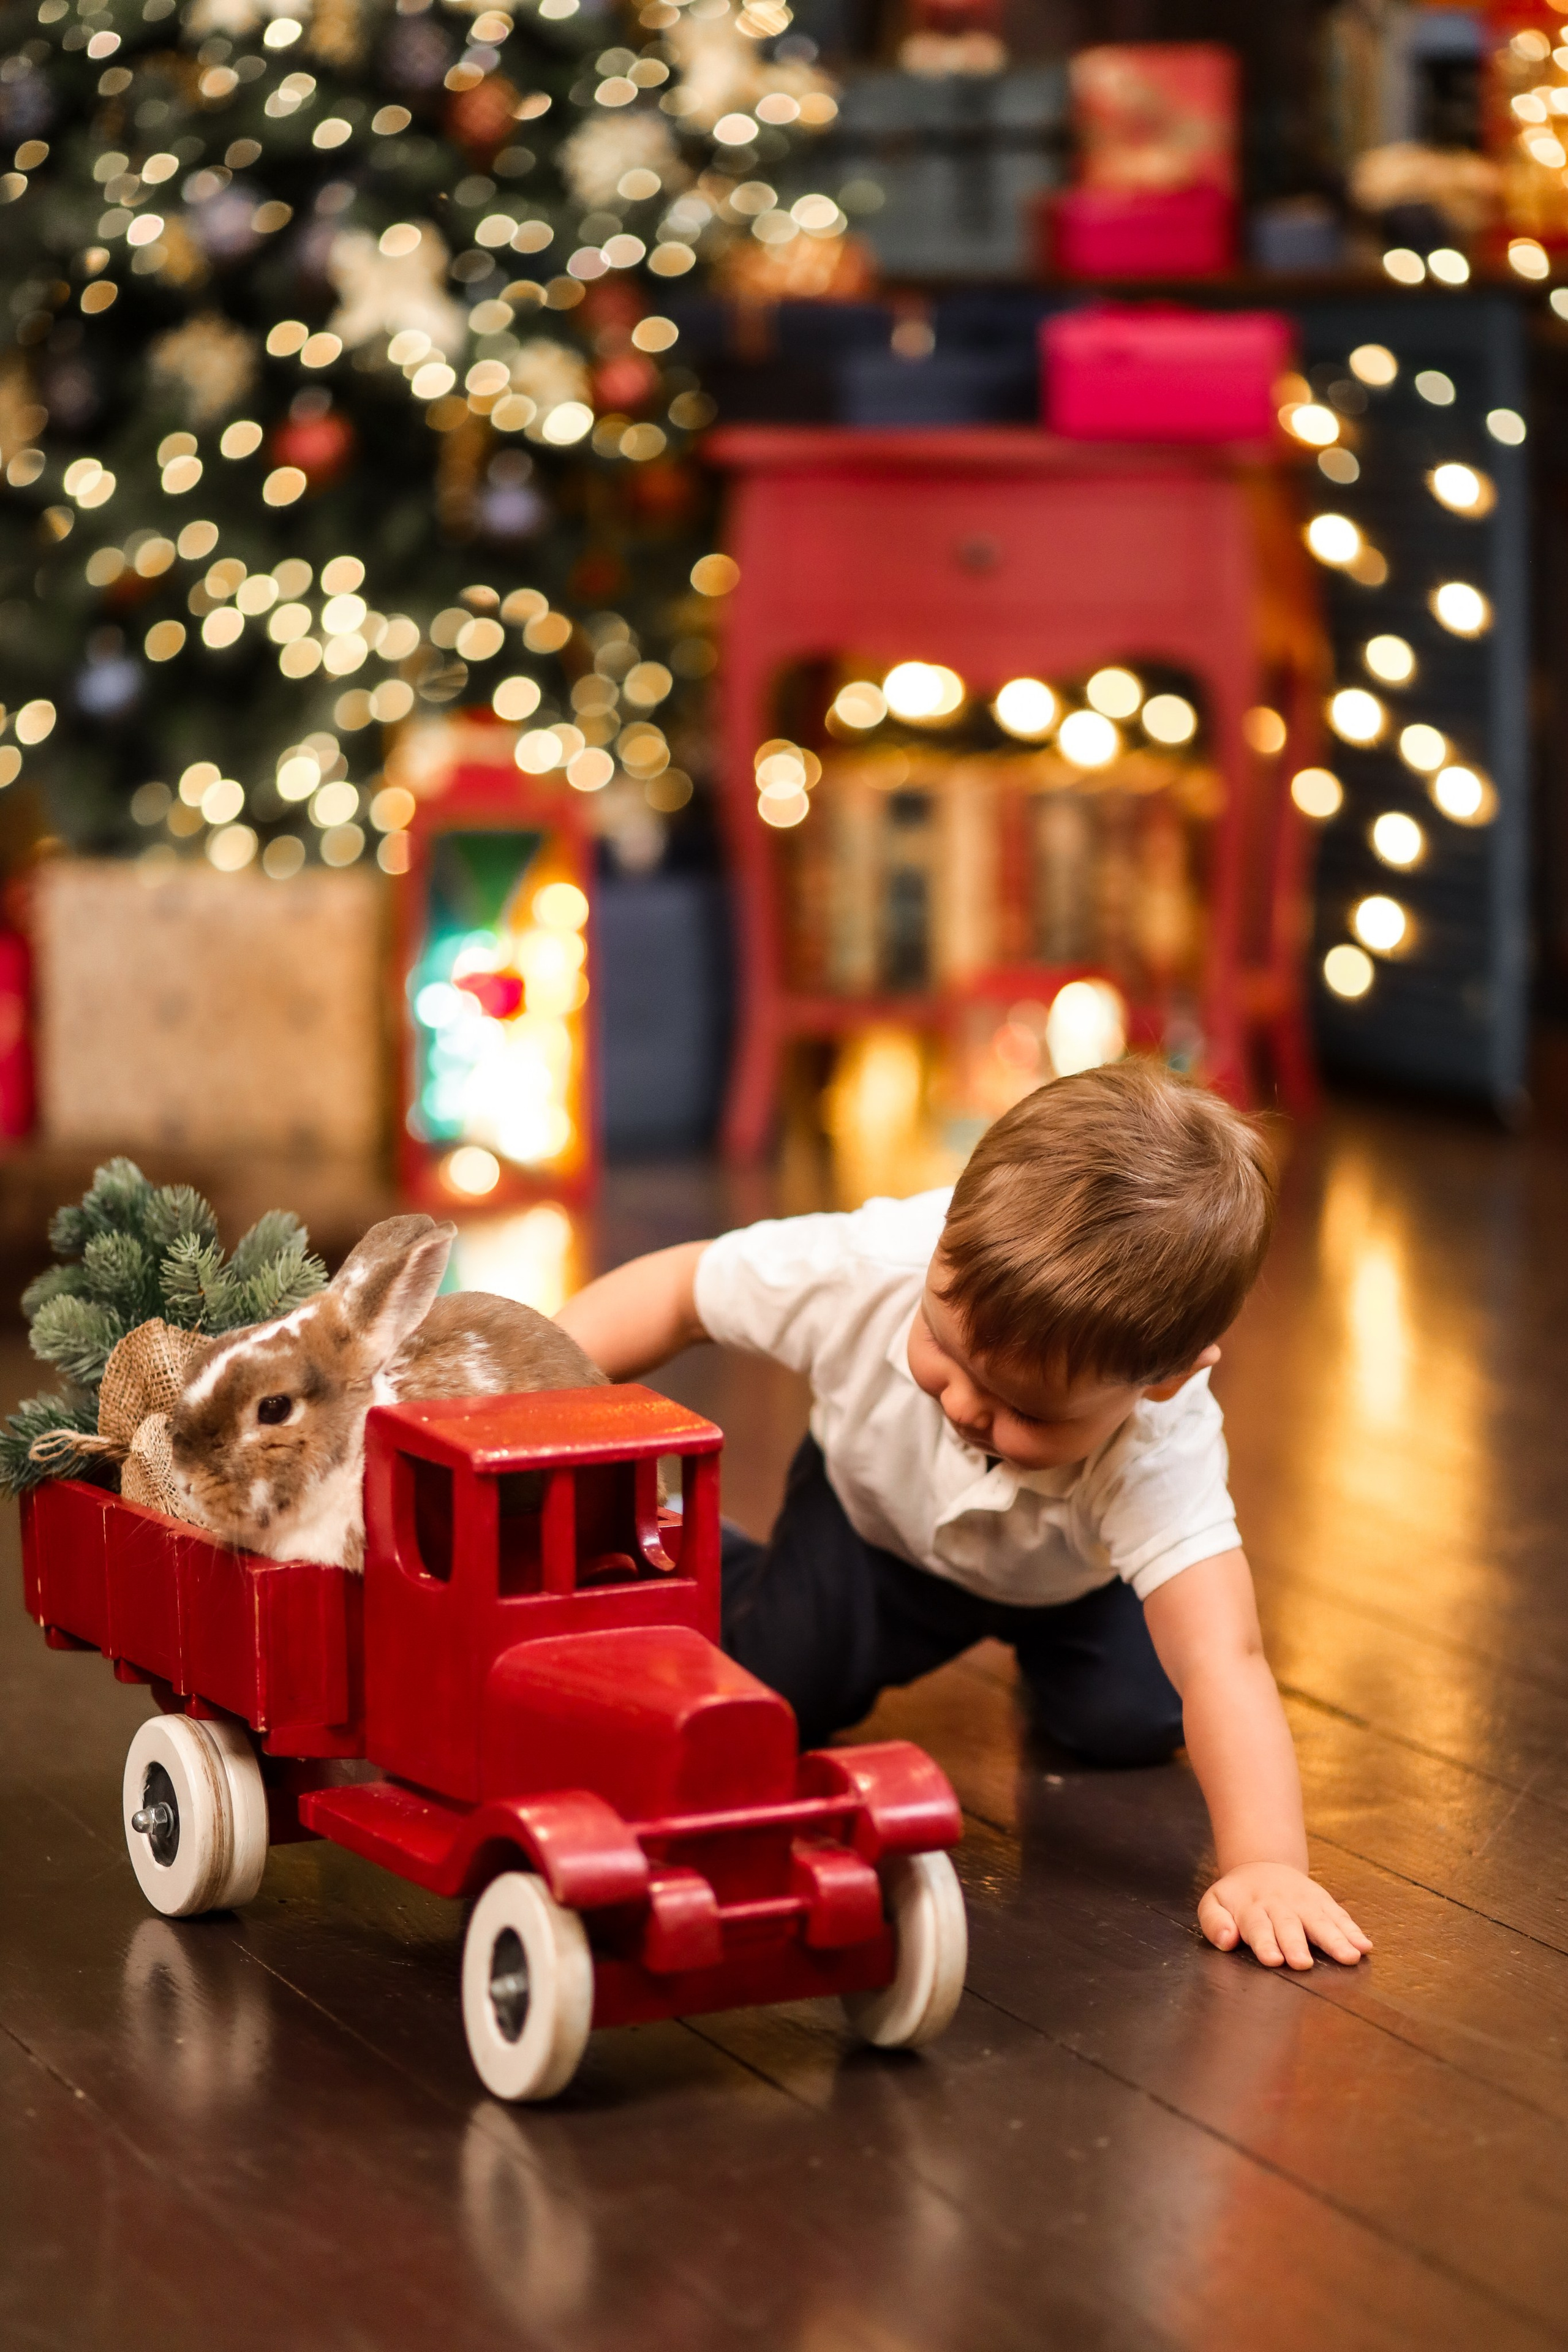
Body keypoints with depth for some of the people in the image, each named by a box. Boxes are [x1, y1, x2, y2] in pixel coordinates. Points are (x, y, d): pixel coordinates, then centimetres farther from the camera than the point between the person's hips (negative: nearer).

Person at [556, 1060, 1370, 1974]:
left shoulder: (1162, 1450, -47)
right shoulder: (862, 1272, -43)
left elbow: (1223, 1663, -53)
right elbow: (674, 1290, -24)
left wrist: (1266, 1864, -66)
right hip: (880, 1511, 0)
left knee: (1133, 1721, -14)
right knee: (780, 1693, -13)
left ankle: (1033, 1638, 22)